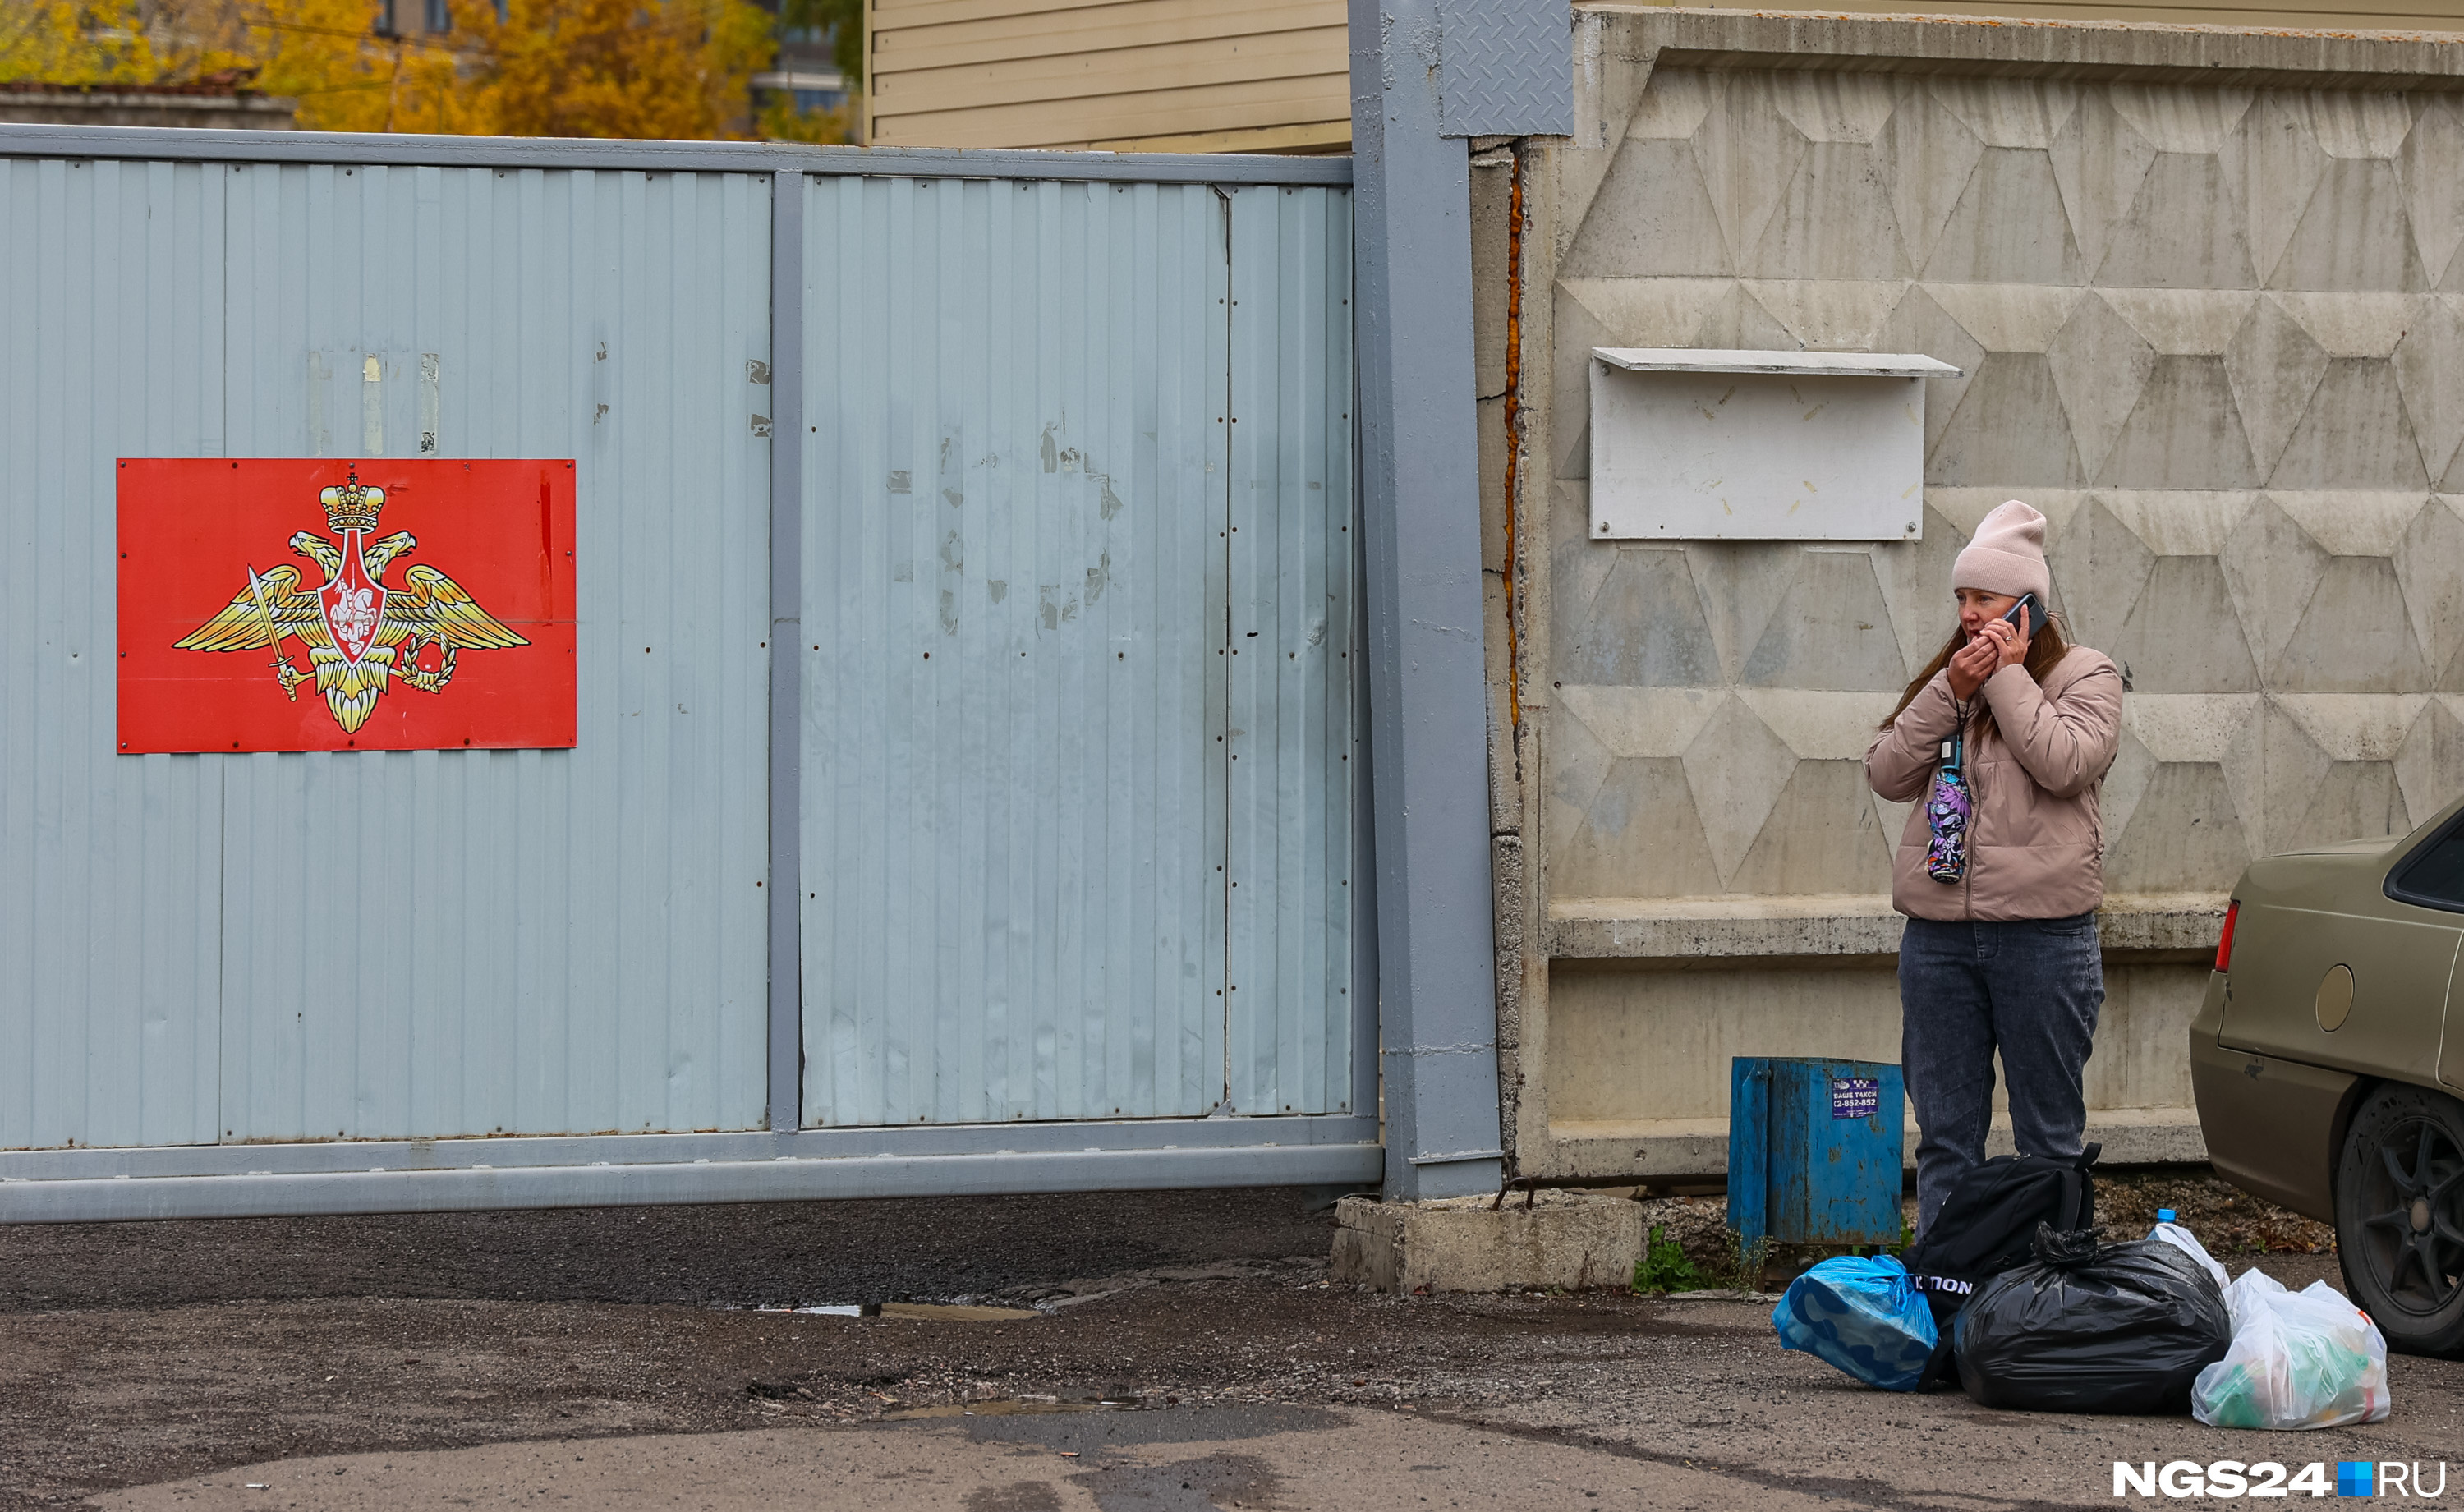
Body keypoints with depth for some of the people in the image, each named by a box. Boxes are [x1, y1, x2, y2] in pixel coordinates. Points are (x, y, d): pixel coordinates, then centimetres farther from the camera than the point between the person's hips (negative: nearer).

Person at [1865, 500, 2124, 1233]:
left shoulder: (2084, 676, 3)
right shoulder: (1943, 679, 16)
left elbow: (2064, 763, -16)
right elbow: (1888, 774, 4)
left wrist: (2008, 677, -9)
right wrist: (1951, 693, -6)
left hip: (2042, 932, -4)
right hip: (1940, 932, 4)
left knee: (2049, 1136, 3)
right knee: (1944, 1136, 7)